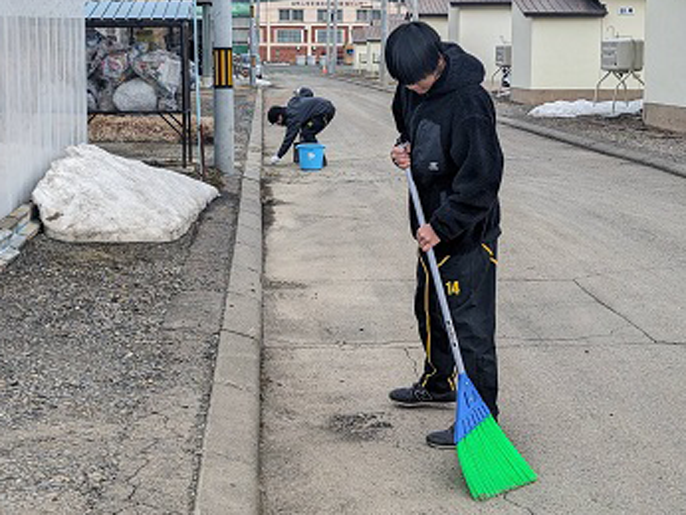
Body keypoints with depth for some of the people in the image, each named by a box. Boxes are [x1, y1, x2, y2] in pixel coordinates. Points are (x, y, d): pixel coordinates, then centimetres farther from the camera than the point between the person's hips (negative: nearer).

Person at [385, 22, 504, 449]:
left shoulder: (467, 102, -25)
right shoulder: (411, 89, 2)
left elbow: (483, 177, -26)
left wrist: (442, 226, -24)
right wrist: (405, 147, 3)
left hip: (467, 233, -9)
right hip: (433, 226, 9)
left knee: (470, 326, -6)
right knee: (430, 310, 24)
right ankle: (438, 383, 45)